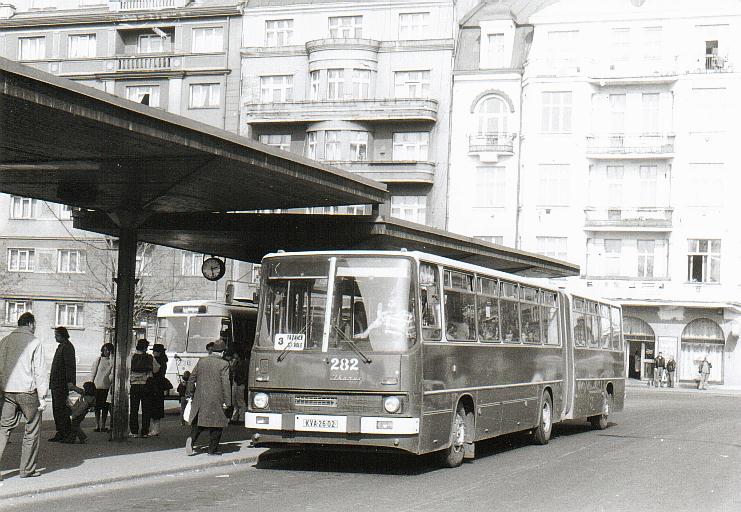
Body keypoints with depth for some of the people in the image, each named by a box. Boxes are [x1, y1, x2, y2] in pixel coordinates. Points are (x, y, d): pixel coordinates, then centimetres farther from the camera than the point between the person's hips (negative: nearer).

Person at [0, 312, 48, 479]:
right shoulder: (34, 342, -6)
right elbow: (40, 372, -7)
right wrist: (42, 397, -4)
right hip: (28, 391, -4)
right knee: (32, 430, 8)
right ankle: (27, 469, 12)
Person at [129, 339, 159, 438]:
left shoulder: (132, 357, -4)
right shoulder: (150, 358, -3)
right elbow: (156, 369, 6)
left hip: (134, 386, 0)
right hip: (147, 386, 0)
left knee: (133, 409, 8)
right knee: (146, 409, 6)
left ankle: (134, 431, 7)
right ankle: (144, 432, 5)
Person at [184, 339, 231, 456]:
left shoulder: (201, 361, 5)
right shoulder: (224, 364, -8)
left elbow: (192, 378, 10)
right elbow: (226, 384, -11)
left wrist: (189, 394, 19)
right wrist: (227, 402, -8)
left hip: (200, 399, 4)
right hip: (216, 400, -4)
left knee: (198, 422, 13)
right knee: (216, 425, 7)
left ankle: (191, 439, -11)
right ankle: (212, 449, 9)